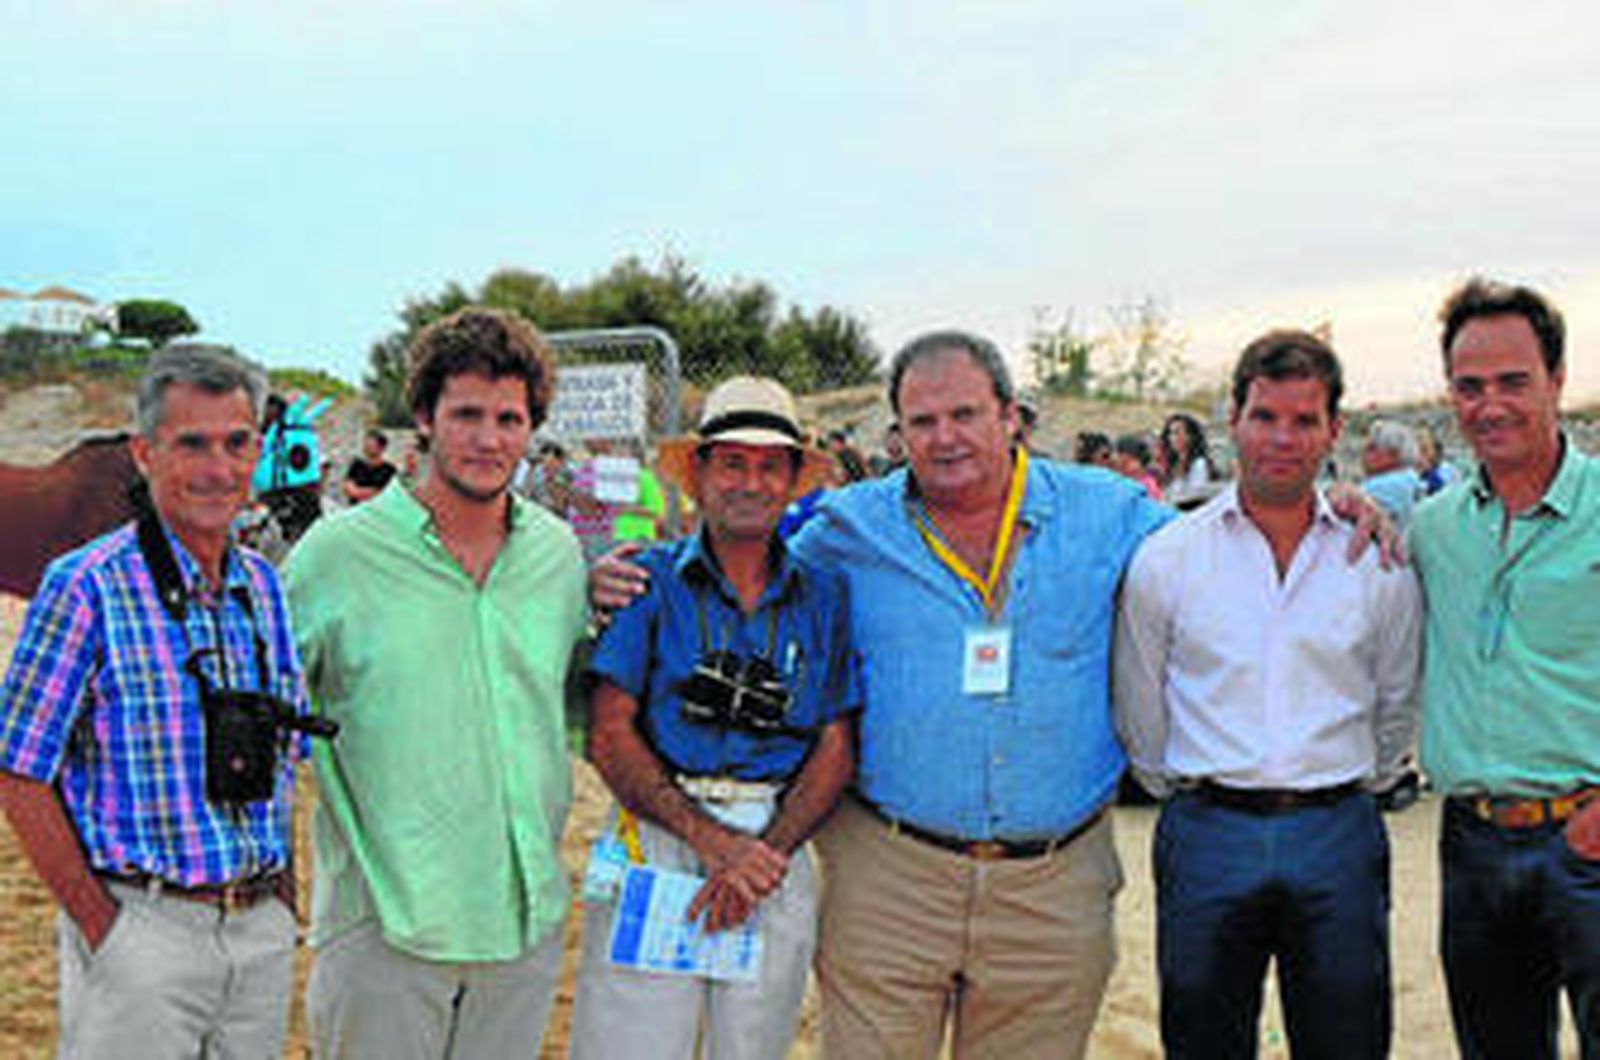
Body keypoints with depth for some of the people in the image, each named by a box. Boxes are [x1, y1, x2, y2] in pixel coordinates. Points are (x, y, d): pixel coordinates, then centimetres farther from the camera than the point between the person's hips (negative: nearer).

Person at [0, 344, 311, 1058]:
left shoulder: (265, 586, 7)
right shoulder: (88, 586, -10)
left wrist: (282, 898, 7)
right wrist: (101, 925, -11)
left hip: (263, 932, 5)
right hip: (141, 930, -5)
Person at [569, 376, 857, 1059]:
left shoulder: (823, 598, 7)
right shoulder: (651, 582, 0)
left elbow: (836, 750, 4)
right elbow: (610, 736, -5)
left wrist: (766, 853, -11)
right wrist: (710, 839, -15)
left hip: (778, 851, 2)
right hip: (654, 840, -2)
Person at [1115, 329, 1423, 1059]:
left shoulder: (1380, 561, 4)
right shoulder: (1164, 558, 1)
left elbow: (1399, 706, 16)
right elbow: (1139, 713, 10)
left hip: (1340, 840, 1)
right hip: (1206, 836, -1)